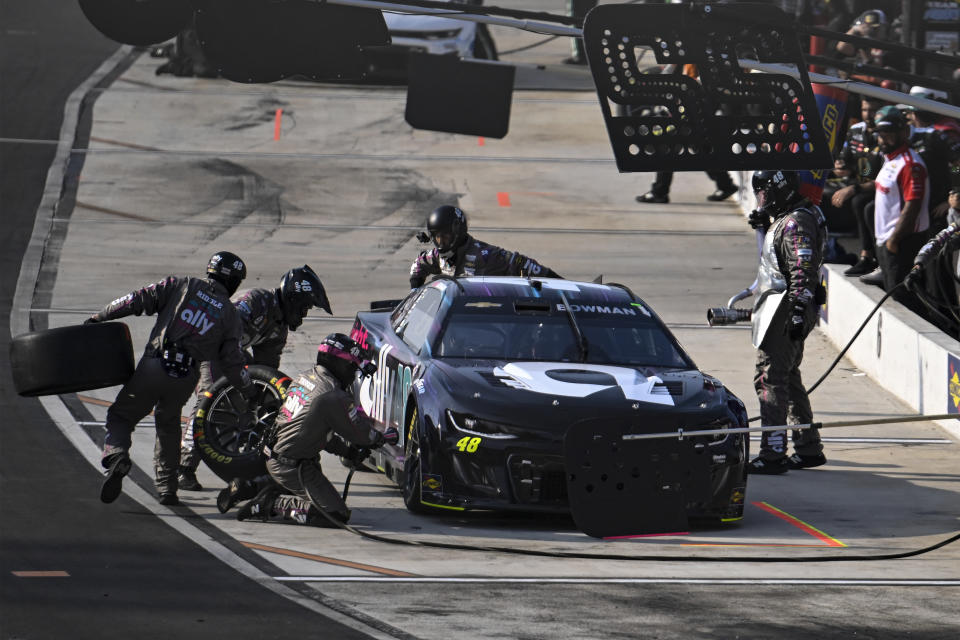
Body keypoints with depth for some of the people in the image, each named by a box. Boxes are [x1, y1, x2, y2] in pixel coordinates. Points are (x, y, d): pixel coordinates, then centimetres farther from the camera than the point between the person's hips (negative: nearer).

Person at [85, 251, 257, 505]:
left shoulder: (182, 286, 5)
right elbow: (232, 361, 8)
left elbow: (139, 300, -1)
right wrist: (250, 392, 24)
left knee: (121, 416, 10)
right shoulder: (230, 315, 8)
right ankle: (167, 488, 26)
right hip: (185, 379, 2)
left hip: (153, 367, -2)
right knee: (168, 425, 27)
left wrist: (100, 316, 7)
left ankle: (116, 457, -22)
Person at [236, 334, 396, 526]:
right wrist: (383, 438, 12)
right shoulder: (333, 396, -20)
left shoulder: (304, 378, 8)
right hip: (293, 466, -9)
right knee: (337, 515, -11)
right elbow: (361, 432, -9)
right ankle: (274, 505, -10)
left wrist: (349, 451, 13)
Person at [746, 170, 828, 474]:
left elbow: (803, 272, -23)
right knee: (788, 378, 16)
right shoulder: (785, 219, 16)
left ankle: (773, 454, -12)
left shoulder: (797, 223, -16)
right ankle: (808, 448, 23)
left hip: (785, 311, -11)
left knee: (770, 378, -11)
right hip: (781, 311, 11)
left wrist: (797, 312, -26)